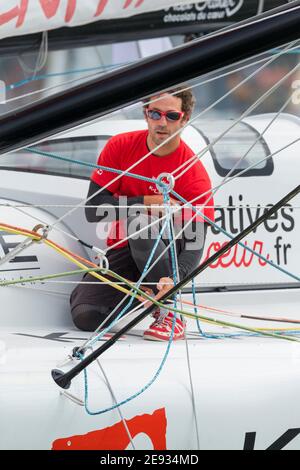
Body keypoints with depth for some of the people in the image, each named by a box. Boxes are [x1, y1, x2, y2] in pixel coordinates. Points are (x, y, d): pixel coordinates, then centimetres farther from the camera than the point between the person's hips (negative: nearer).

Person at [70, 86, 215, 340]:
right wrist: (147, 203, -22)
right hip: (122, 251, 3)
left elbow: (194, 243, -23)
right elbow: (93, 209, -10)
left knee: (141, 224, -36)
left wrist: (174, 279, -43)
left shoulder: (195, 174, -16)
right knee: (85, 316, -20)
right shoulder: (120, 147, -7)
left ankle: (170, 312, -23)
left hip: (168, 250, -3)